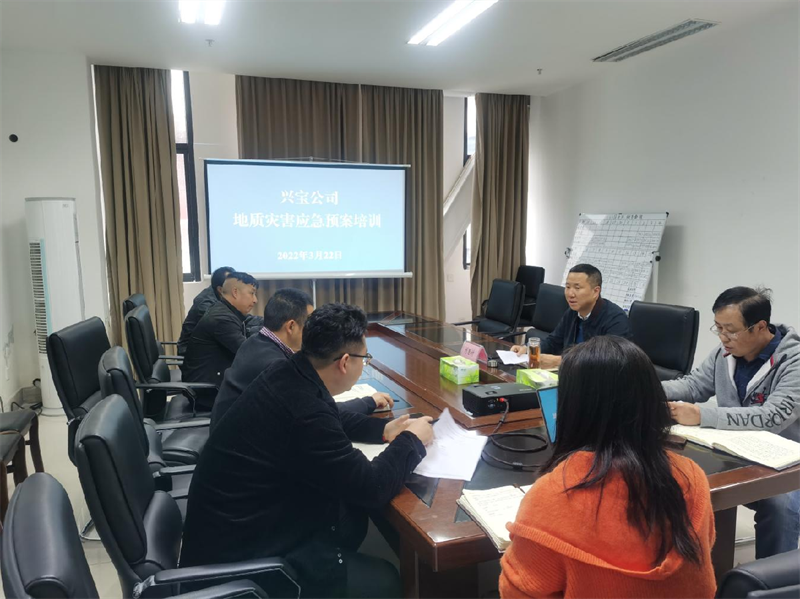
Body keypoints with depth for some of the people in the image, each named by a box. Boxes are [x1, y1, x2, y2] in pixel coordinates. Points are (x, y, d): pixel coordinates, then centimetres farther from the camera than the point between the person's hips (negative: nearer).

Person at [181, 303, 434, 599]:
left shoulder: (286, 374, -5)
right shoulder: (305, 411, -32)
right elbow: (372, 488, -21)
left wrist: (383, 428, 8)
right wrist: (412, 440, -6)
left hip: (236, 521, 9)